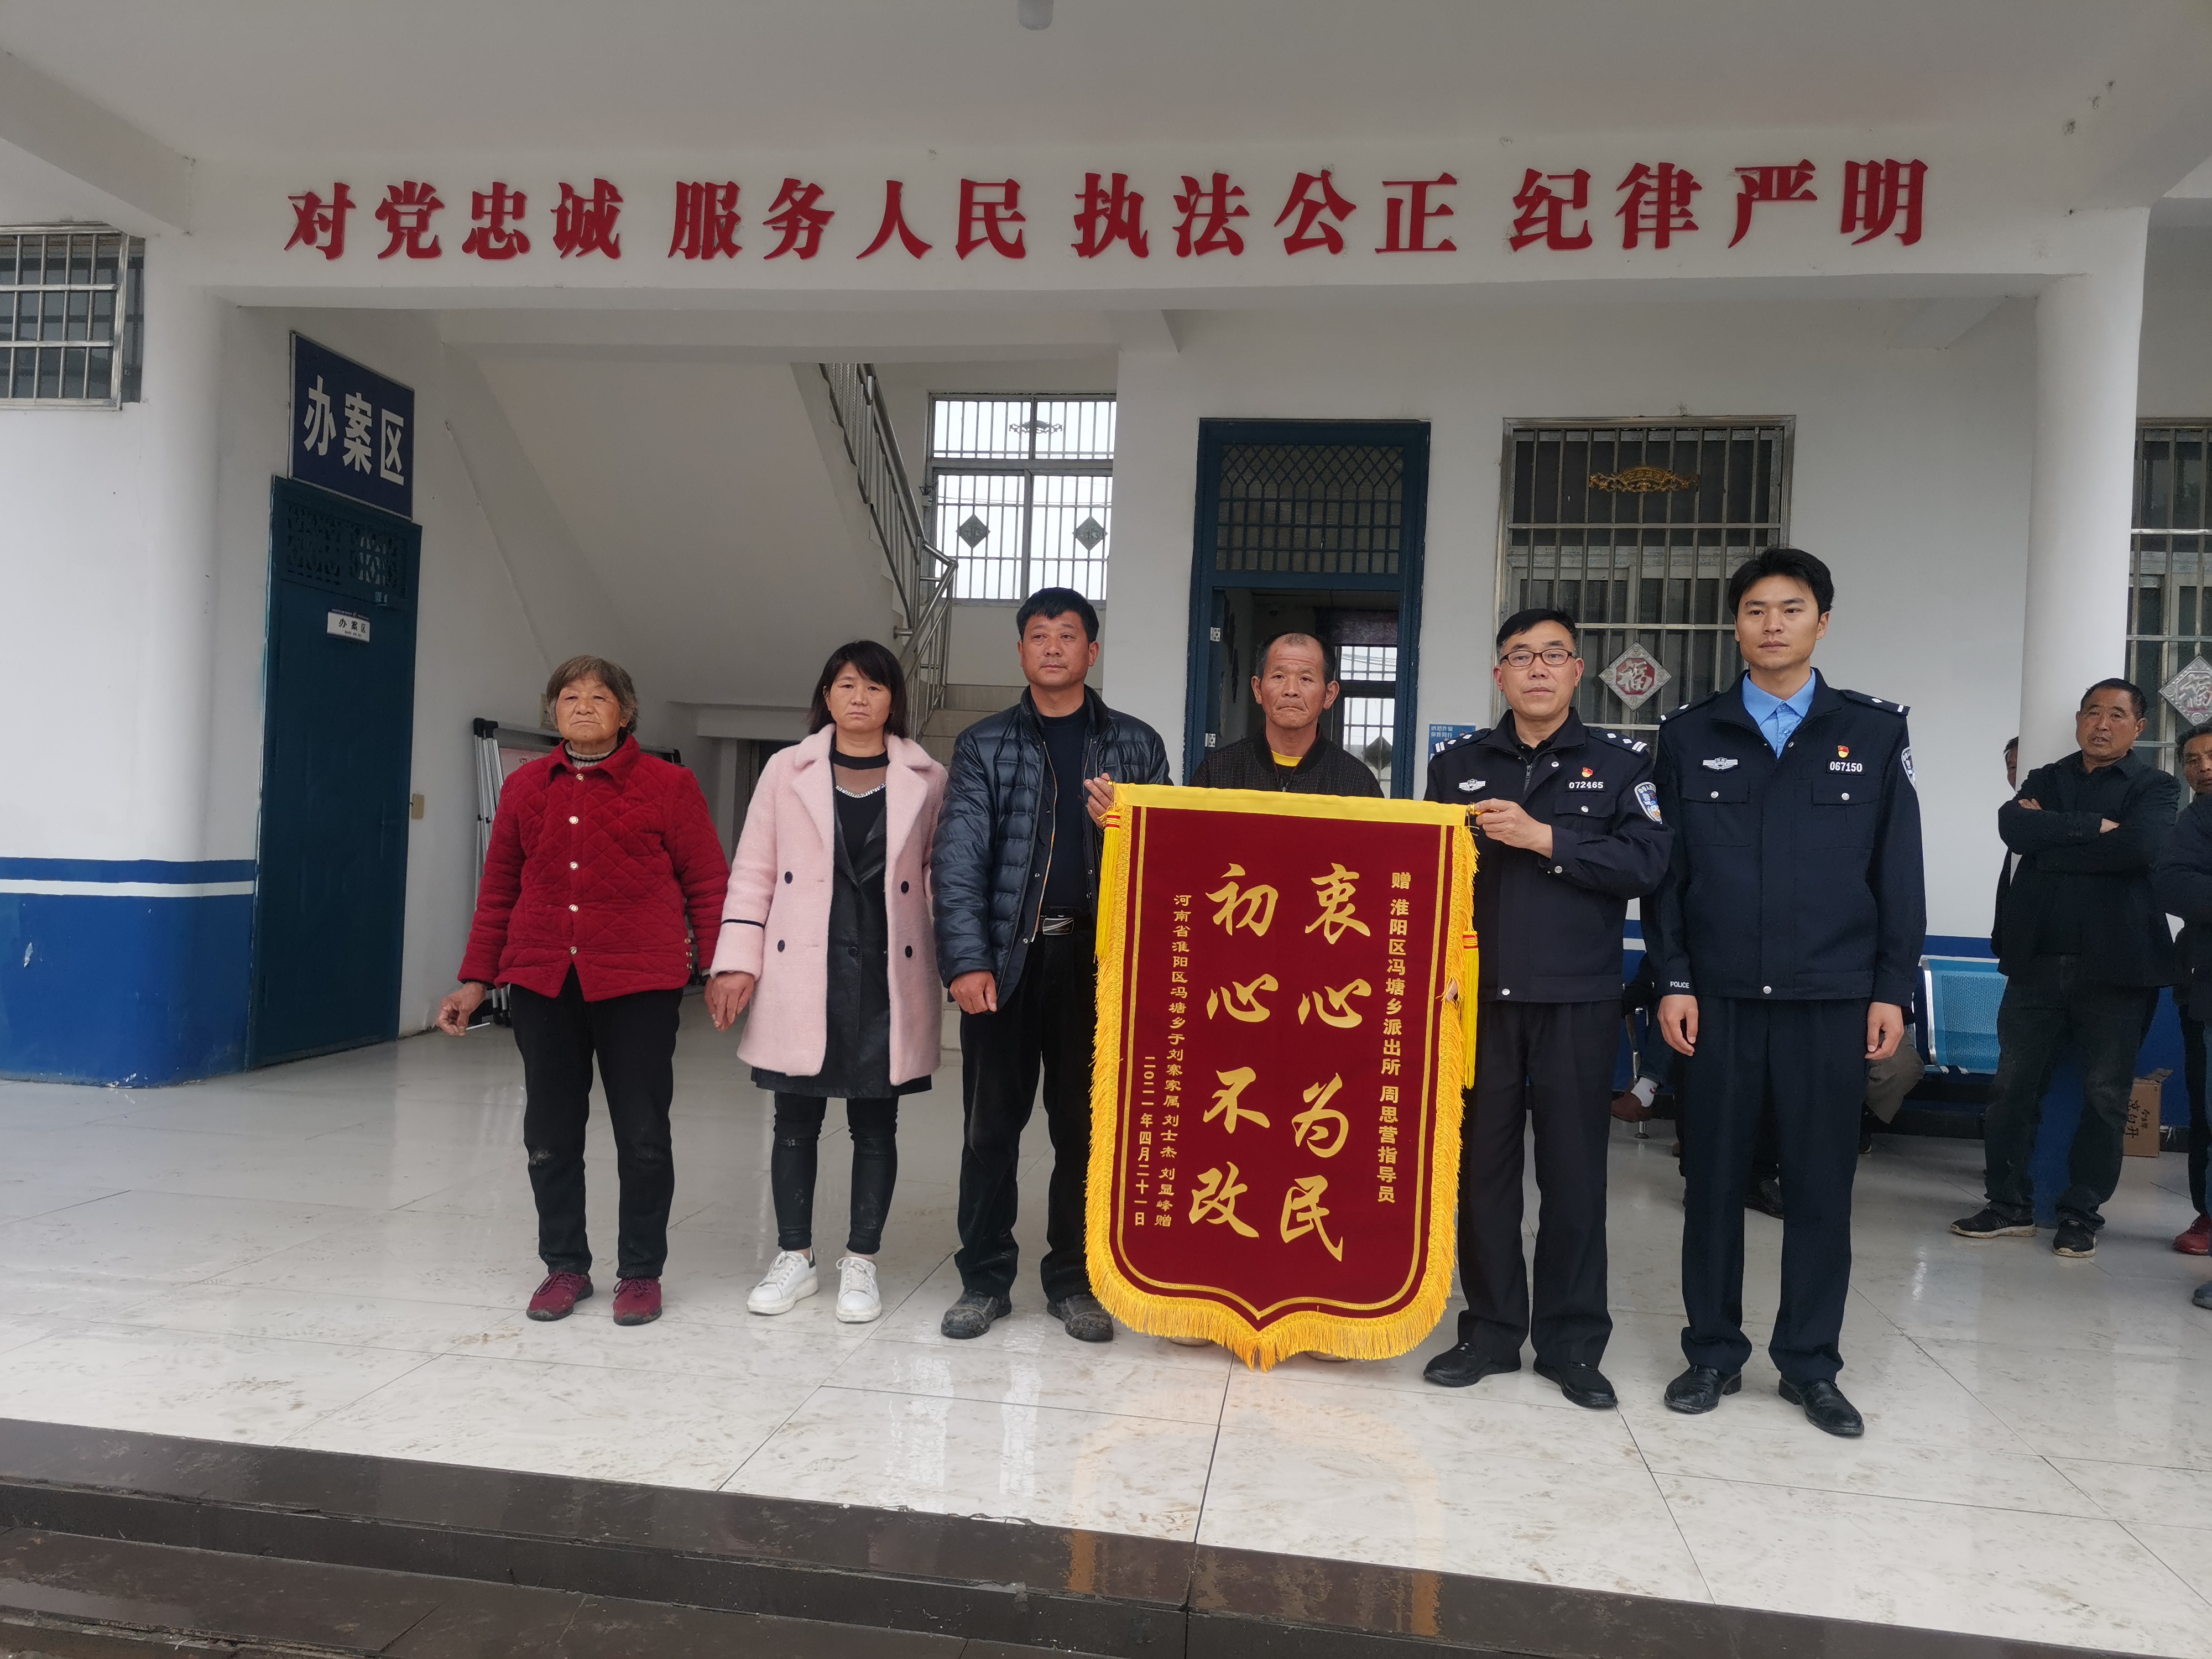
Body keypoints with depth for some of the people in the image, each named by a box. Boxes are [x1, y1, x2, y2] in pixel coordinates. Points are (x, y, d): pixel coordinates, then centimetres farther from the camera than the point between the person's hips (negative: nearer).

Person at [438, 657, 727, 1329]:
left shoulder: (668, 785, -1)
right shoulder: (525, 787, 10)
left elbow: (707, 884, -1)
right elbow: (499, 891, 14)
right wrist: (476, 981, 13)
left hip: (637, 984, -3)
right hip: (541, 983, 4)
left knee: (643, 1135, 5)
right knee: (550, 1133, 9)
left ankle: (641, 1272, 20)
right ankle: (565, 1266, 25)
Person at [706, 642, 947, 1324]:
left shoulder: (927, 780, 4)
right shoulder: (787, 769, 5)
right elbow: (753, 872, 4)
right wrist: (737, 962, -2)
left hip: (887, 976, 0)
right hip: (802, 974, 1)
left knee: (876, 1124, 8)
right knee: (796, 1120, 9)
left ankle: (860, 1262, 22)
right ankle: (794, 1258, 24)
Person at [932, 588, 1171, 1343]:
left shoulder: (1135, 744, 10)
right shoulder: (984, 745, 7)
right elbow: (959, 857, -2)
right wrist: (966, 961, -12)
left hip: (1098, 959, 1)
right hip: (1006, 957, 0)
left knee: (1085, 1126, 8)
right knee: (990, 1124, 5)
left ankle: (1074, 1280, 21)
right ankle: (984, 1279, 20)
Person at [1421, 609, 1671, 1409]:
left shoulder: (1621, 761, 6)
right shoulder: (1457, 764, 11)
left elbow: (1647, 860, -7)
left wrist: (1544, 838, -15)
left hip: (1578, 999, -1)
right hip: (1476, 993, 2)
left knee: (1574, 1170, 5)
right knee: (1481, 1163, 7)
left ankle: (1572, 1342, 18)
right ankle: (1491, 1330, 21)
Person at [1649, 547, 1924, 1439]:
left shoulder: (1874, 732, 6)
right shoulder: (1690, 735, 6)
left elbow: (1899, 870, 5)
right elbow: (1665, 867, 5)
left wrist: (1892, 989, 0)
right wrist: (1673, 980, -2)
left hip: (1833, 998, 0)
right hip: (1719, 996, 0)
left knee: (1822, 1183, 7)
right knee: (1713, 1176, 7)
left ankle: (1810, 1364, 21)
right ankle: (1714, 1352, 20)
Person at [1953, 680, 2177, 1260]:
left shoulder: (2154, 787, 5)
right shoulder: (2046, 780, 14)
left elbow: (2141, 846, -17)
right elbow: (2014, 827, -7)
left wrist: (2053, 840, -9)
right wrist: (2095, 827, -12)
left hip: (2115, 966, -2)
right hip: (2039, 960, 3)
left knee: (2105, 1095, 4)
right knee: (2014, 1085, 4)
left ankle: (2082, 1213, 15)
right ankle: (2010, 1205, 14)